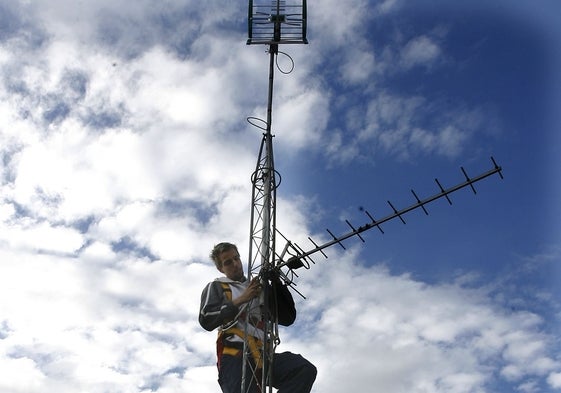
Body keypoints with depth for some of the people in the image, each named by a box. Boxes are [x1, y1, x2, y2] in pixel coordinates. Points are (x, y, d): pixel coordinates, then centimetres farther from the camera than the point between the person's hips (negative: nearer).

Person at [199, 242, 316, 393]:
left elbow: (287, 319, 18)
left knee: (306, 369, -23)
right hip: (234, 357, -3)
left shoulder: (260, 288, 27)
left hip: (262, 356, 3)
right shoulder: (216, 287, 19)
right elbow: (206, 321, 2)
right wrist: (240, 300, -5)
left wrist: (276, 282, 9)